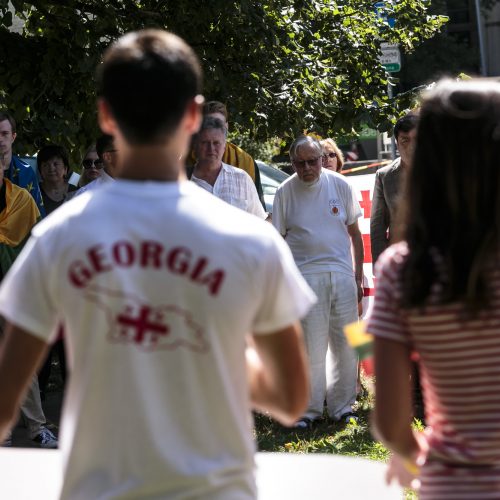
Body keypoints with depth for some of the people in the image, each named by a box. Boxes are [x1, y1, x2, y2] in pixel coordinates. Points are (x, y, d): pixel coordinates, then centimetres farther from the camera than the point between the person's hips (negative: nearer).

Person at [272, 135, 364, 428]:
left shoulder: (340, 185, 4)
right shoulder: (285, 192, 0)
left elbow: (355, 232, 11)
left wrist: (359, 276, 8)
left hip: (342, 273, 2)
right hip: (304, 275, -2)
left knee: (345, 345, 5)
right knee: (310, 346, -3)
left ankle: (342, 406, 17)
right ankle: (309, 410, 8)